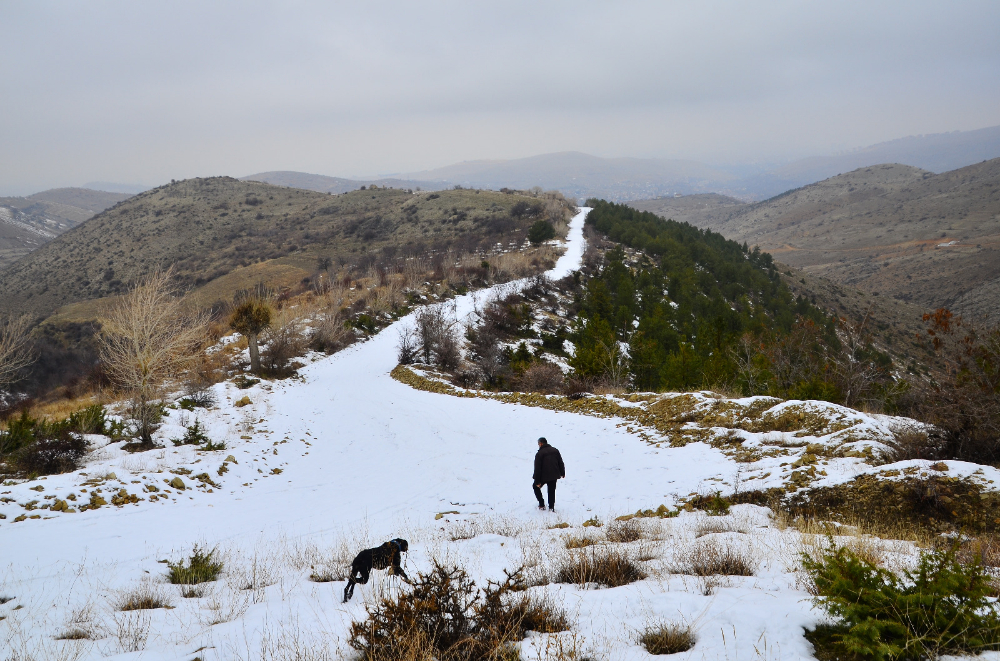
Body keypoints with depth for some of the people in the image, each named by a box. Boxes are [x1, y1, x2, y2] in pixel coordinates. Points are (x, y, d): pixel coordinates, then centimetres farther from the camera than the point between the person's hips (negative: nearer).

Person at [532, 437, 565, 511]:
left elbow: (537, 468, -14)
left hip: (543, 476, -4)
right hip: (554, 475, 5)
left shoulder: (539, 453, -13)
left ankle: (541, 505, 16)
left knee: (536, 487, 18)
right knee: (551, 491, 17)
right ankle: (551, 507, 12)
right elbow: (560, 463, 12)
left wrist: (537, 481, -11)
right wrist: (562, 473, 22)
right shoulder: (555, 451, 6)